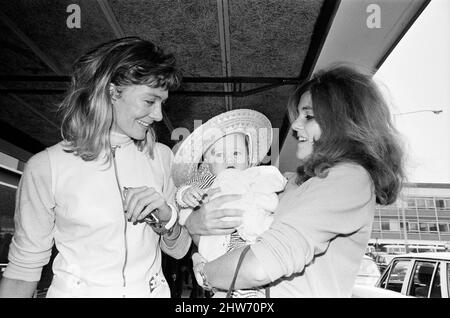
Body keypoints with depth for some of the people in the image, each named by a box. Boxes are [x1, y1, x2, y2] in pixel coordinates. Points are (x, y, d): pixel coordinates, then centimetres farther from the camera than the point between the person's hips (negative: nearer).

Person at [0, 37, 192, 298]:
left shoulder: (161, 156, -6)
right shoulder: (46, 167, -15)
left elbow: (179, 251, -2)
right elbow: (24, 268, -7)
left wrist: (165, 218, -19)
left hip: (153, 290, 3)